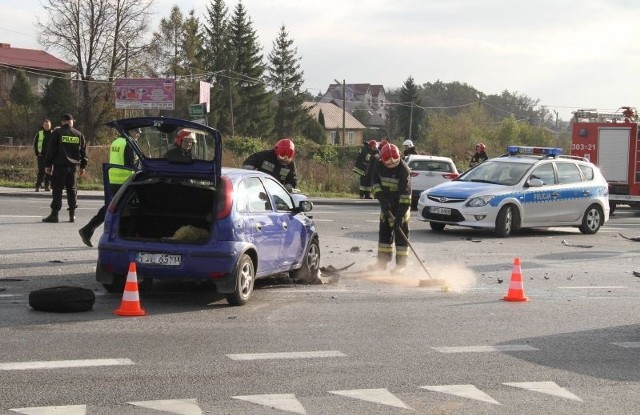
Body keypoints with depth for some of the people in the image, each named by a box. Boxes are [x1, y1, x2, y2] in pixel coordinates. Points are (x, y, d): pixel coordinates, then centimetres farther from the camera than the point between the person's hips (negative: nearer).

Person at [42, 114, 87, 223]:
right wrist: (82, 166, 21)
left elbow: (51, 150, -5)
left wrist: (47, 165, 1)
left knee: (57, 190, -3)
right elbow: (83, 152, 13)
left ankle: (54, 214, -6)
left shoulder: (57, 133, -3)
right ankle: (72, 214, 10)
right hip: (73, 166, 4)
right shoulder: (79, 135, 9)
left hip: (60, 166, -4)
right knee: (72, 190, 10)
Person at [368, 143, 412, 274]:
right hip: (386, 205, 6)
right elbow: (375, 182, 2)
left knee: (401, 233, -5)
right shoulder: (379, 166, -7)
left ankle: (401, 264, 0)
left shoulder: (404, 170, -23)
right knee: (384, 231, 8)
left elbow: (405, 192, -26)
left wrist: (400, 214, -32)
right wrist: (380, 196, -17)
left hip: (400, 204, -6)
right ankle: (382, 262, 15)